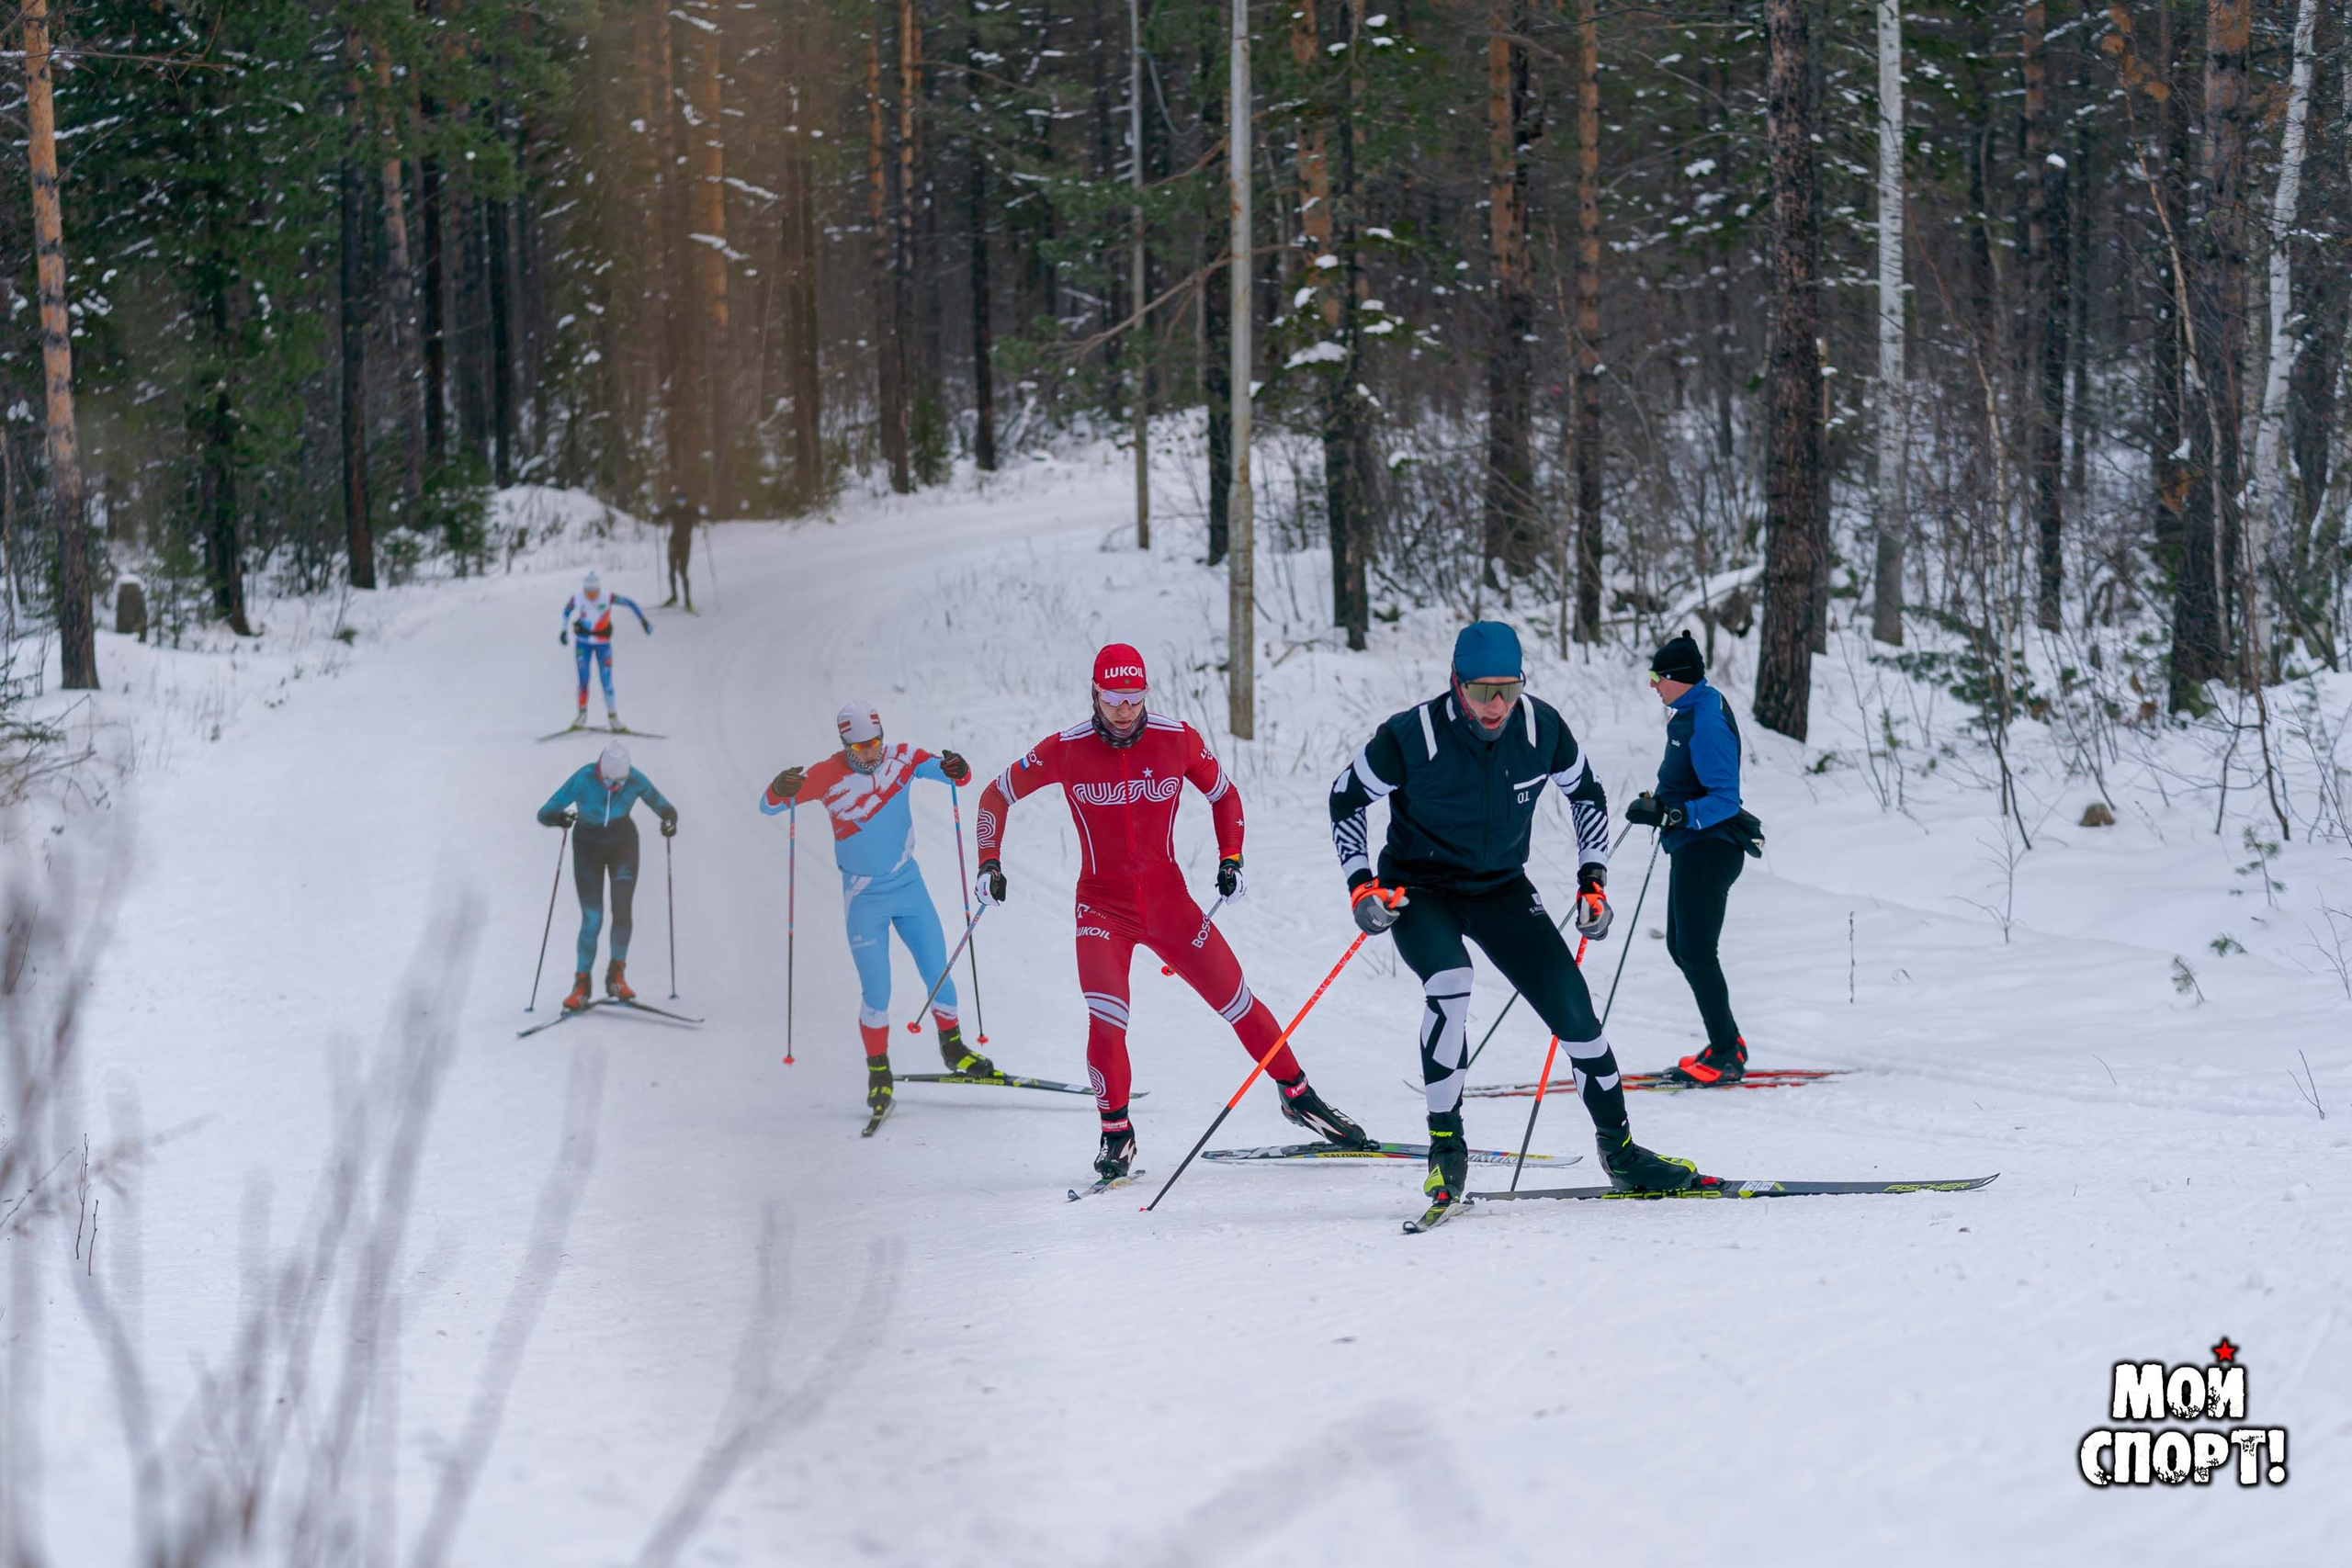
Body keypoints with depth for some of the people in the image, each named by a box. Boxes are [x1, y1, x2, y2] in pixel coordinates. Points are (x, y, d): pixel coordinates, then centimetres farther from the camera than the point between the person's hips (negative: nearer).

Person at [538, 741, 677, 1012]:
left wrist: (669, 819, -30)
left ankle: (616, 977, 1)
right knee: (592, 919, -8)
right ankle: (581, 984, 5)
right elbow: (545, 813, -22)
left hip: (622, 845, 1)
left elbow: (662, 806, -6)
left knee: (622, 910, -14)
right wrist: (560, 818, -45)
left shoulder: (636, 781, -20)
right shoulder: (584, 779, -25)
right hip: (588, 847, -1)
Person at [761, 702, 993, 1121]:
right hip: (864, 896, -3)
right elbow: (769, 806, -13)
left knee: (939, 973, 7)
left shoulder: (901, 758, -8)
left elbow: (956, 775, -6)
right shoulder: (826, 777, -15)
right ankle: (878, 1072, 9)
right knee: (876, 992, -8)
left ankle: (953, 1047, 31)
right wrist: (781, 790, -37)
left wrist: (956, 770, -31)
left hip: (909, 884, 3)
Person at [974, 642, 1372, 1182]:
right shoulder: (1065, 751, -11)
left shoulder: (1178, 740, -8)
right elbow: (998, 796, 3)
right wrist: (989, 863, -7)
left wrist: (1231, 859, -1)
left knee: (1237, 1000, 2)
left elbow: (1224, 794, 10)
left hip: (1170, 900, 2)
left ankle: (1297, 1095, 22)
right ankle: (1116, 1134, -1)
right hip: (1102, 905, -2)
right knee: (1106, 1019, -21)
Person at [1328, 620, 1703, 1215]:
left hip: (1502, 889, 3)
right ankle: (1446, 1146, -21)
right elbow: (1346, 798, -8)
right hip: (1421, 890, -3)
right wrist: (1361, 885, -17)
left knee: (1571, 1003, -7)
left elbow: (1586, 793, 6)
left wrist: (1592, 880, 0)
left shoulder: (1541, 727, -14)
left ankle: (1618, 1149, 11)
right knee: (1449, 981, -33)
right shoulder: (1411, 737, -24)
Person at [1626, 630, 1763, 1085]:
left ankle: (1726, 1057, -4)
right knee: (1681, 947, 15)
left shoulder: (1706, 722, -22)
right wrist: (1660, 802, 13)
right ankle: (1727, 1044, 22)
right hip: (1692, 847, 11)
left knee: (1695, 952, -9)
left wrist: (1670, 814, -31)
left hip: (1708, 849, -11)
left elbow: (1724, 799, -25)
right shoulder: (1690, 710, 10)